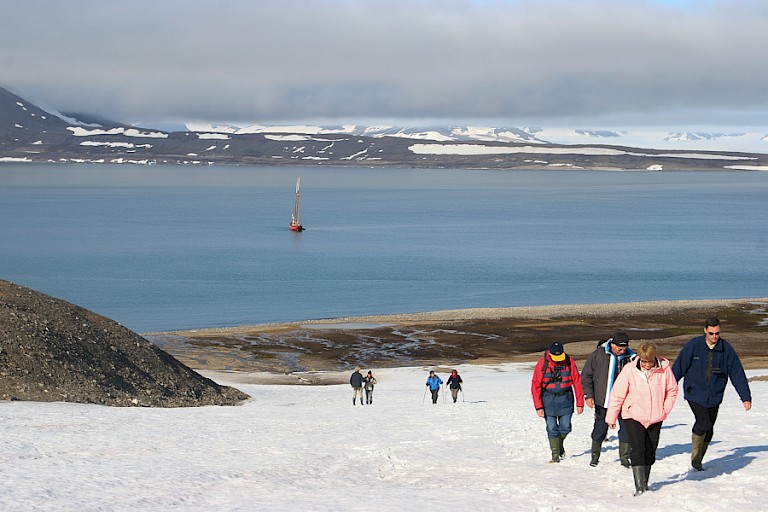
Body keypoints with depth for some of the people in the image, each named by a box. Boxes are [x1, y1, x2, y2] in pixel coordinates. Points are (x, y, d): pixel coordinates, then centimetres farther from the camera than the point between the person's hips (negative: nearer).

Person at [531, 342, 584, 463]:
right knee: (552, 429, -3)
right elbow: (536, 386, -8)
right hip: (549, 399, -1)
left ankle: (560, 444, 34)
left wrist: (580, 403, -3)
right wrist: (538, 406, -12)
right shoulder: (542, 364, -9)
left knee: (565, 428, 4)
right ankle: (555, 455, 7)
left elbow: (577, 382, -1)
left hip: (565, 399, 1)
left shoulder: (569, 363, -5)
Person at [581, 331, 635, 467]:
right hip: (603, 400, -2)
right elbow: (586, 375, -1)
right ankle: (595, 456, 21)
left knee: (626, 429, 0)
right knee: (600, 428, 5)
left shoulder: (630, 357, 1)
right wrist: (588, 395, -7)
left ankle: (624, 457, 13)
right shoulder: (598, 355, -6)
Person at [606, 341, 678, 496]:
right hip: (633, 417, -3)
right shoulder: (630, 370, -14)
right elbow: (617, 394, -6)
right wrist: (611, 417, -1)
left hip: (655, 418, 3)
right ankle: (639, 486, -16)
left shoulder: (664, 368, -9)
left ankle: (644, 482, 28)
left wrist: (665, 410, 1)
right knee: (638, 450, -13)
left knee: (650, 452, 11)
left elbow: (672, 390, 7)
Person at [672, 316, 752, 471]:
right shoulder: (693, 346, -7)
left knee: (708, 431, 7)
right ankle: (695, 456, 0)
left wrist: (746, 397, -3)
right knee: (704, 423, -20)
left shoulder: (726, 349, -2)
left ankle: (698, 462, 24)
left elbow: (738, 374, 1)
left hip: (714, 397, 3)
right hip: (695, 393, -3)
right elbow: (678, 368, -2)